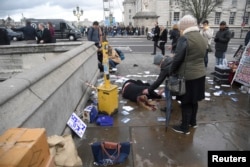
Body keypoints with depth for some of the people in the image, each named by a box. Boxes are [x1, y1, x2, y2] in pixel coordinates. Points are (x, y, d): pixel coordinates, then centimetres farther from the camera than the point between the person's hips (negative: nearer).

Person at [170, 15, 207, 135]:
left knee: (186, 103, 4)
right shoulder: (202, 38, 8)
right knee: (194, 100, 21)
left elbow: (177, 58, -18)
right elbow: (200, 57, 12)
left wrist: (172, 71, -5)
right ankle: (193, 122, 38)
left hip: (187, 75, -8)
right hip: (200, 74, 8)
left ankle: (185, 128, 18)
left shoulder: (184, 38, -17)